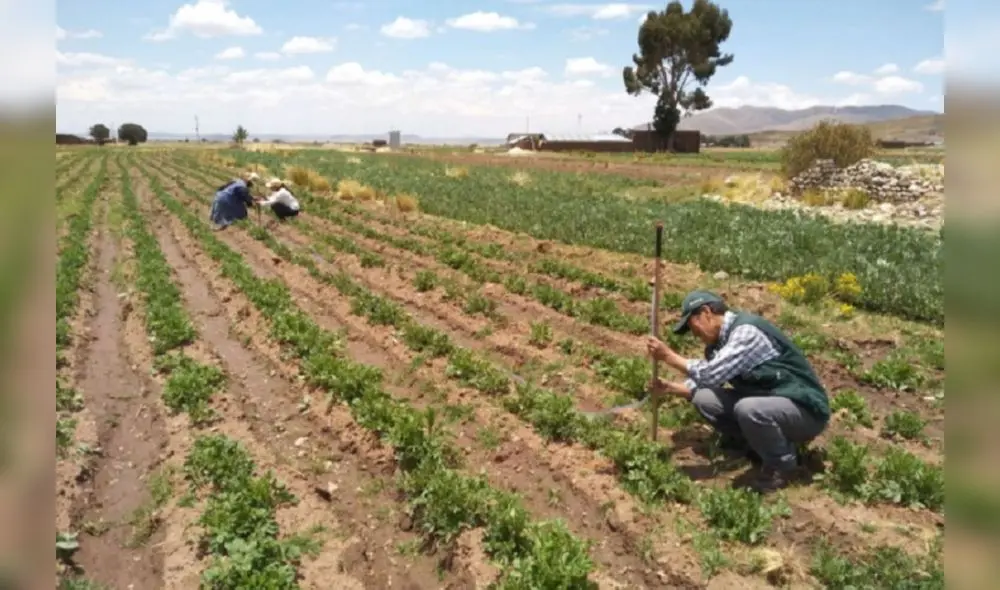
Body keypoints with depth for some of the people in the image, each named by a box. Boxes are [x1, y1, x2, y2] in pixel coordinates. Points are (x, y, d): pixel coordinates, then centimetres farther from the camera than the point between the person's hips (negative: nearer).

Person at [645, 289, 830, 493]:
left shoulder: (746, 330, -23)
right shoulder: (720, 340, 5)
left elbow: (711, 374, -30)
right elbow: (706, 380, 10)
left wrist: (668, 356, -21)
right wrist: (670, 388, -6)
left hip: (805, 410, -8)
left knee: (748, 409, -36)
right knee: (704, 399, -6)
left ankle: (782, 464, -6)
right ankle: (759, 447, 11)